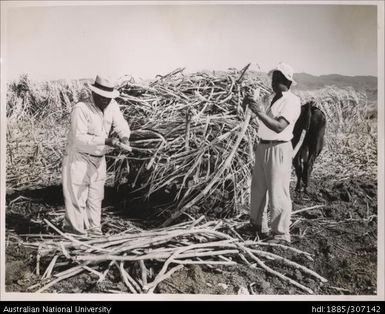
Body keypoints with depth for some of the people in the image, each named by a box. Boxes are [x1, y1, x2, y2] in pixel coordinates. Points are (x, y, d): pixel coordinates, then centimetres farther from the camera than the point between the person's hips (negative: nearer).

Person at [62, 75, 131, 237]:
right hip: (78, 158, -6)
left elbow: (121, 124, 0)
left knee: (96, 196, 14)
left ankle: (94, 230, 27)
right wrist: (105, 141, -34)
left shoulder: (111, 105, -4)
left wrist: (125, 137, -23)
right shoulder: (81, 109, -22)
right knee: (77, 195, -1)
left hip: (99, 158, 6)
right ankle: (76, 230, 14)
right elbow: (79, 138, -27)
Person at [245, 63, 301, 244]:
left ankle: (281, 234, 11)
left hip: (278, 149, -9)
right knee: (258, 188, 18)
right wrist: (254, 106, 6)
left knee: (277, 194, -3)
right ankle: (258, 225, 36)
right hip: (263, 147, 9)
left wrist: (260, 112, -28)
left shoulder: (291, 101, -12)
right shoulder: (273, 98, 16)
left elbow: (279, 127, -25)